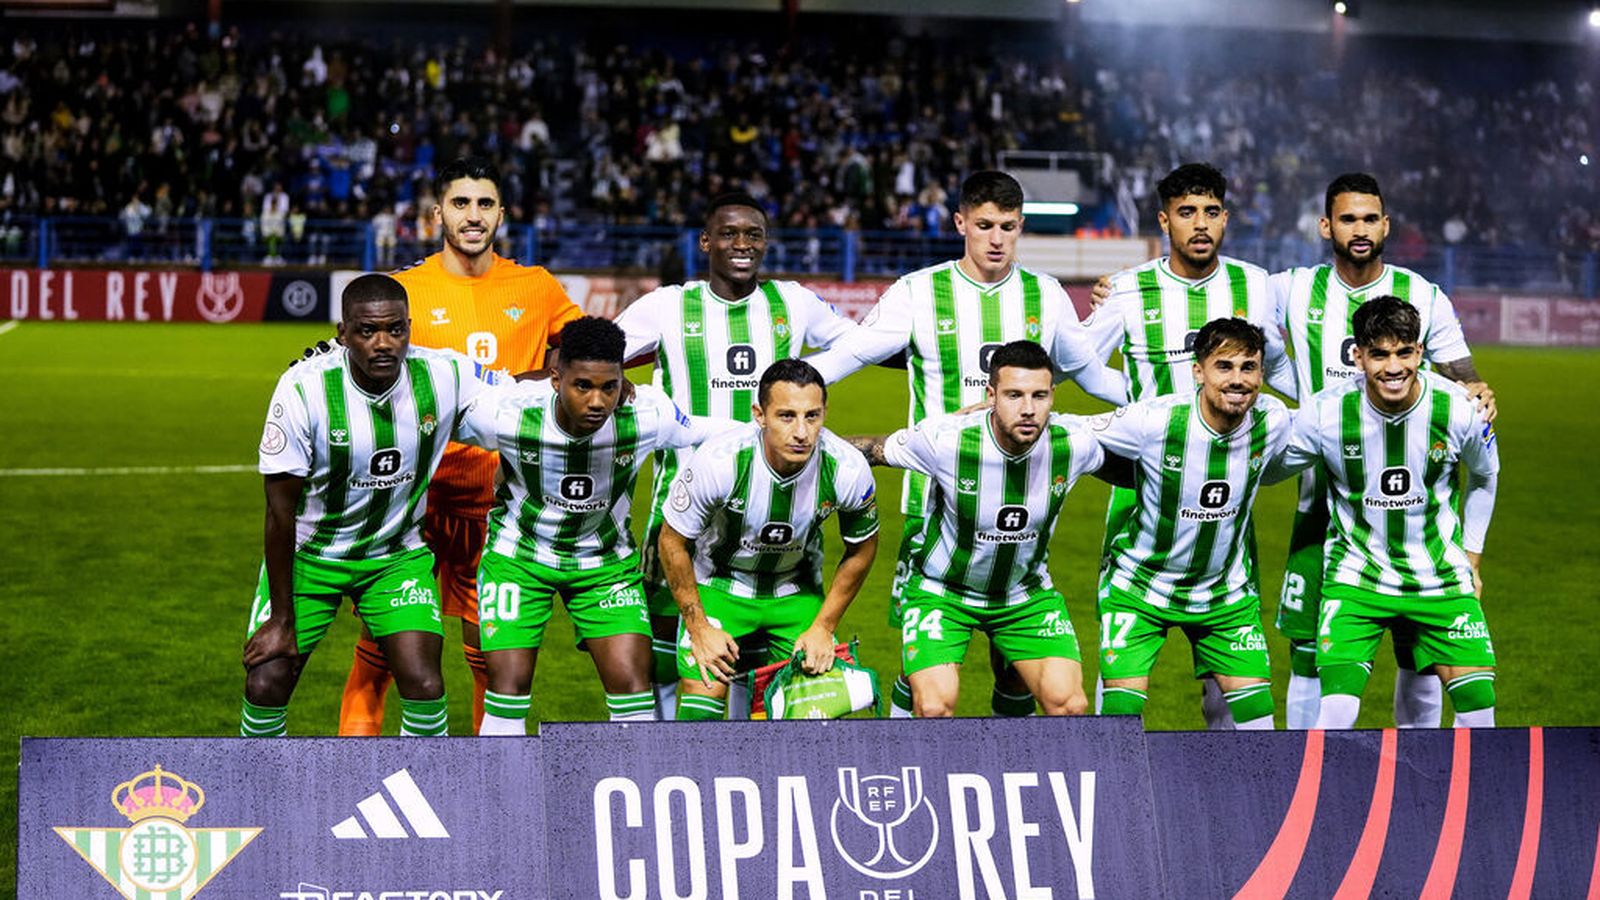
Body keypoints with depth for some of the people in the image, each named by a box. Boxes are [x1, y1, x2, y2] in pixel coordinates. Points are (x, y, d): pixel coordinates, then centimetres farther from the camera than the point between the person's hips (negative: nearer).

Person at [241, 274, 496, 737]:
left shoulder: (446, 377, -19)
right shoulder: (304, 389, -24)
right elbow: (281, 511, -17)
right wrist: (282, 618, -13)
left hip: (399, 556, 1)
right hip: (308, 555, -1)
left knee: (424, 686, -13)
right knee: (266, 684, -5)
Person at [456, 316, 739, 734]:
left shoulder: (649, 415, -26)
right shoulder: (506, 414, -30)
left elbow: (728, 432, -7)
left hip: (606, 559, 1)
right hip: (518, 553, -1)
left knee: (632, 681, -8)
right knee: (509, 684, -6)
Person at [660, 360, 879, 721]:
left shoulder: (848, 470, -26)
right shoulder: (719, 461, -32)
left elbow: (861, 550, -4)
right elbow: (673, 541, -15)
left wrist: (823, 627, -4)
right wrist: (699, 628, -12)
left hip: (797, 592, 2)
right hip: (719, 585, -2)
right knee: (700, 701, -13)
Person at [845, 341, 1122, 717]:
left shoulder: (1075, 443, -19)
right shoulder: (944, 439, -27)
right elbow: (872, 450, -9)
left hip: (1026, 593, 3)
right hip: (941, 588, -2)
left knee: (1070, 706, -13)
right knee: (934, 709, -19)